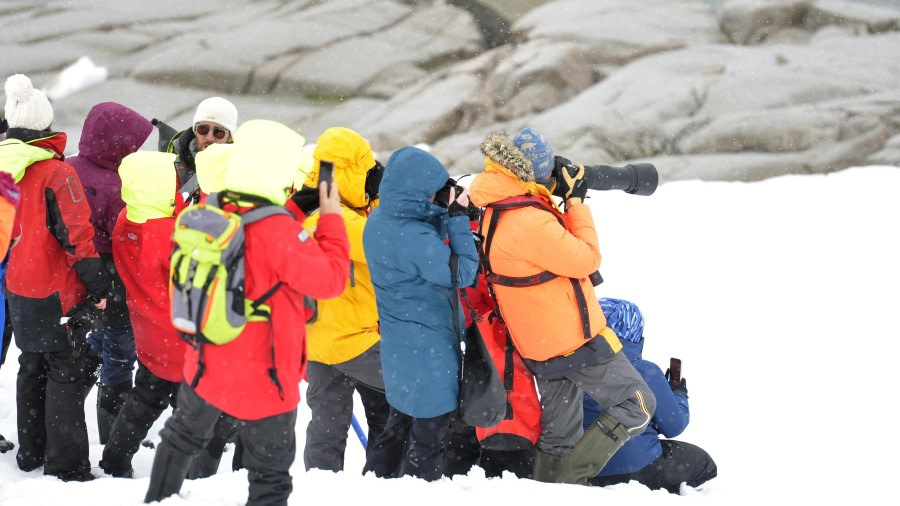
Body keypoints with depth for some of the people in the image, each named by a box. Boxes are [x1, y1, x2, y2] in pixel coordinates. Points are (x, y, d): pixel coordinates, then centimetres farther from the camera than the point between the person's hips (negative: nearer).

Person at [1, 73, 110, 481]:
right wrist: (99, 286, -13)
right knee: (65, 372, 0)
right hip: (57, 292, -7)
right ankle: (65, 464, 1)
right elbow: (76, 233, -19)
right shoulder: (56, 173, -18)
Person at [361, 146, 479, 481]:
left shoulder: (377, 222, -2)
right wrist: (458, 220, -18)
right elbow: (462, 274, -20)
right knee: (429, 430, 6)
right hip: (428, 350, -9)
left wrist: (442, 215, -3)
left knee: (399, 423, 24)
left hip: (397, 349, 9)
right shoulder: (415, 237, -29)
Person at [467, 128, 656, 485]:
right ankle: (573, 476, -4)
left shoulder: (496, 211, 2)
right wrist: (576, 202, -12)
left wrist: (568, 203, 7)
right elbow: (586, 259, -20)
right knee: (637, 405, 3)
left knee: (557, 435, 18)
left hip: (540, 348, 9)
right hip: (577, 342, -9)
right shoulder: (530, 222, -28)